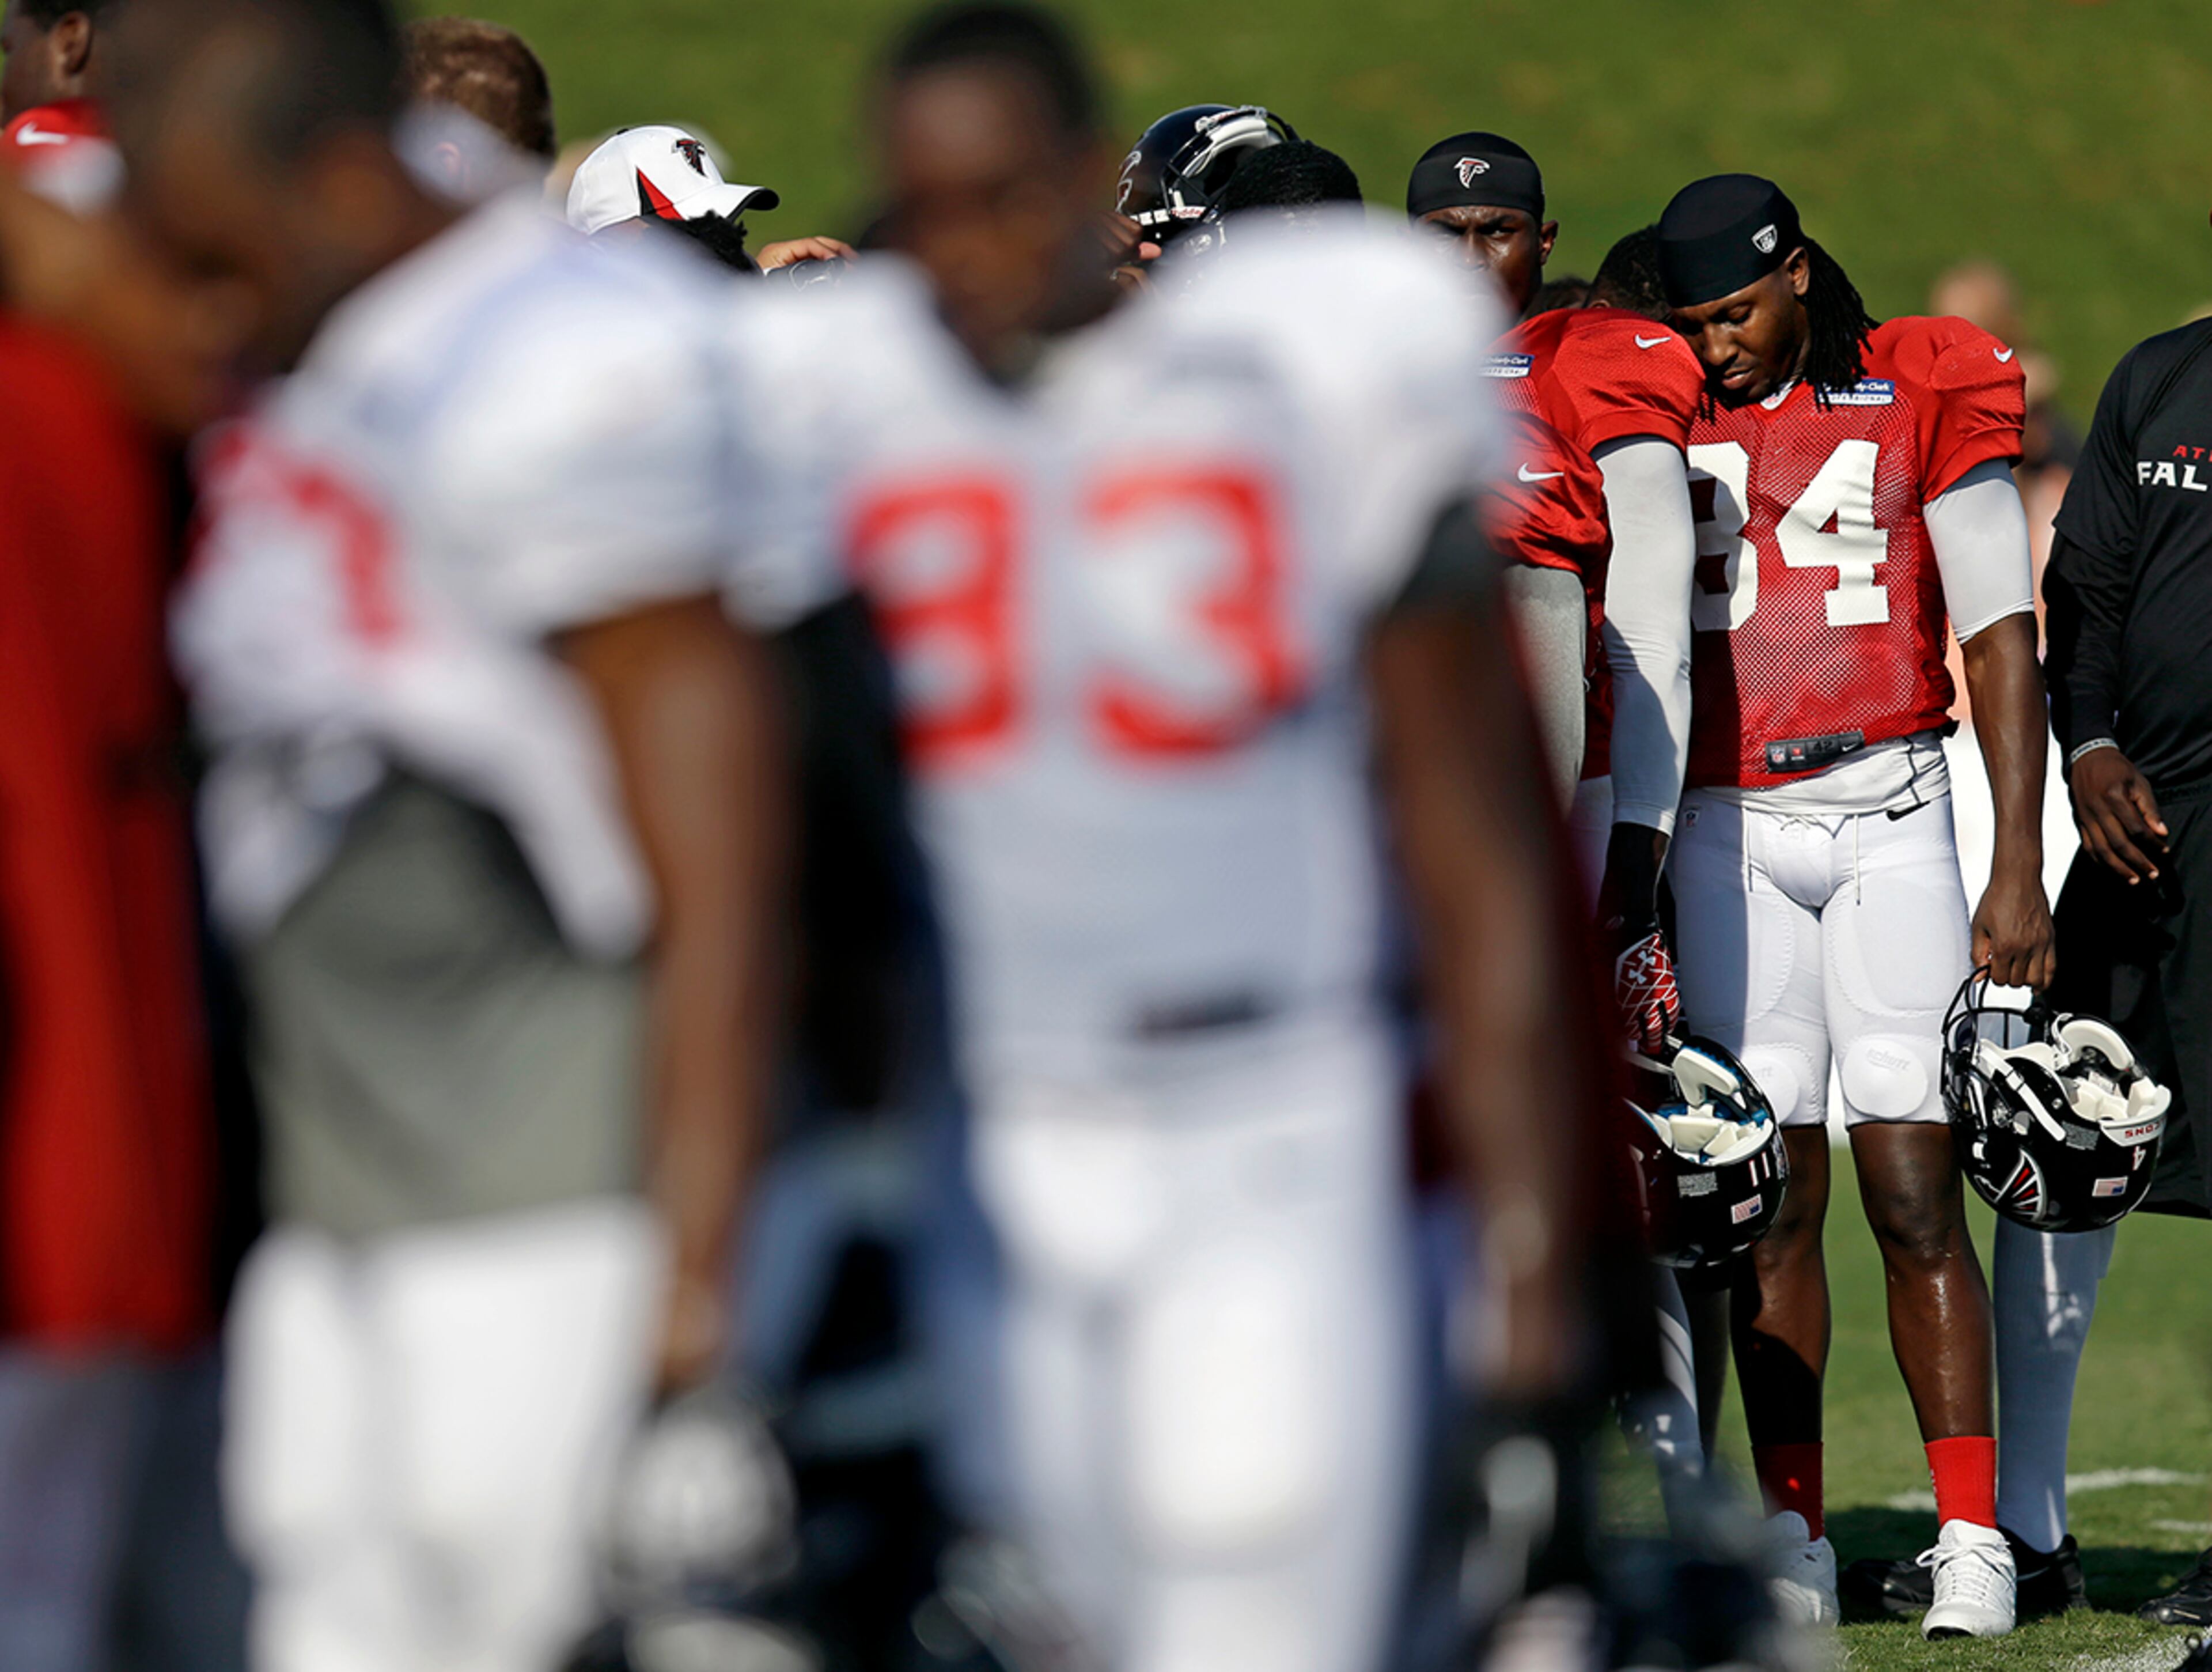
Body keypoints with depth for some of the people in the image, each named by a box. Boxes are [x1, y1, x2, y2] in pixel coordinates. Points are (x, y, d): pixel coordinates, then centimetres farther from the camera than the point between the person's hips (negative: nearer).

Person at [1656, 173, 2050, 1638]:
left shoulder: (1926, 402, 1)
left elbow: (2001, 642, 2)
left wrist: (2019, 870, -3)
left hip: (1888, 817, -2)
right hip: (1731, 835, 2)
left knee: (1915, 1194, -7)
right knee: (1775, 1194, 0)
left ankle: (1972, 1540, -5)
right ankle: (1795, 1538, 4)